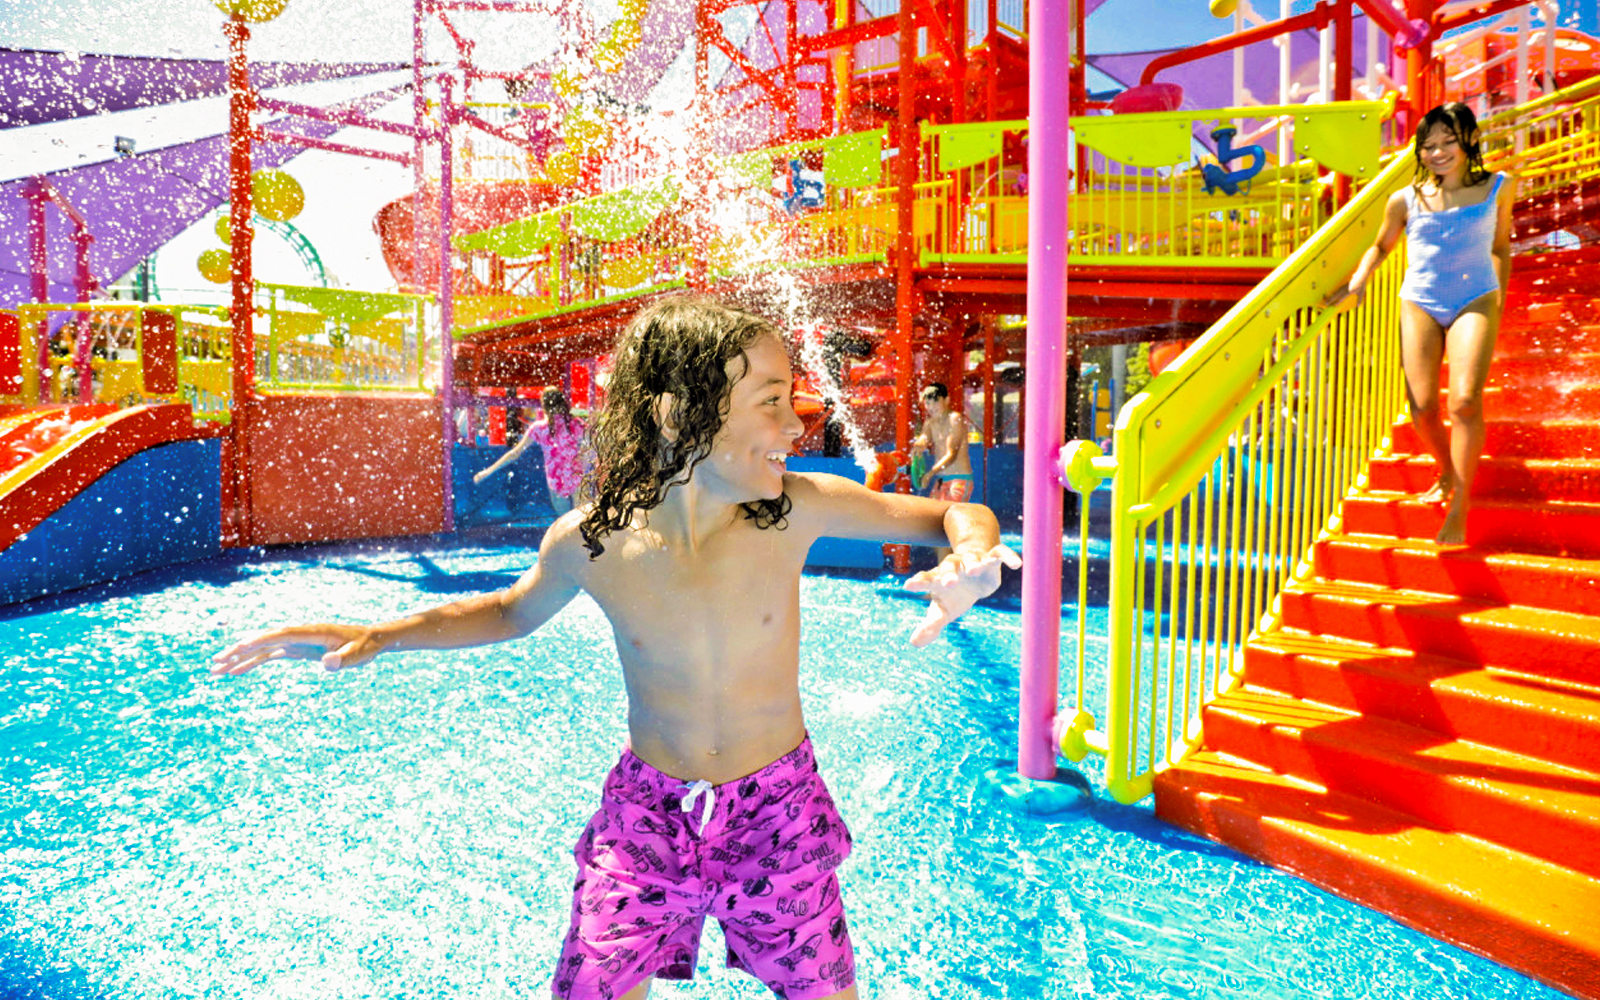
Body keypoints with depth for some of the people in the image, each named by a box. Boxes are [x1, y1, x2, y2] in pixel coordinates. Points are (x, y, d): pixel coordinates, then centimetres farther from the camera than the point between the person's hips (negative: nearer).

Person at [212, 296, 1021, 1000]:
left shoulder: (795, 508, -20)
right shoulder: (589, 540, -17)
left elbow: (958, 515, -9)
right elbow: (515, 610, 6)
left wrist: (974, 554, -33)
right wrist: (372, 636, -3)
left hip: (777, 806, 0)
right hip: (646, 810, 0)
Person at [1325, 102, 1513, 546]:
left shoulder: (1498, 188, 6)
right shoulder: (1406, 199, 4)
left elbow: (1500, 248, 18)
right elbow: (1381, 246, 20)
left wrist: (1499, 301, 14)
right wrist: (1359, 279, 2)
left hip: (1475, 301, -1)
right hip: (1420, 304, 1)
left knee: (1465, 400, -20)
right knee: (1422, 408, -8)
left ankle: (1458, 509, -12)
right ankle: (1447, 472, 25)